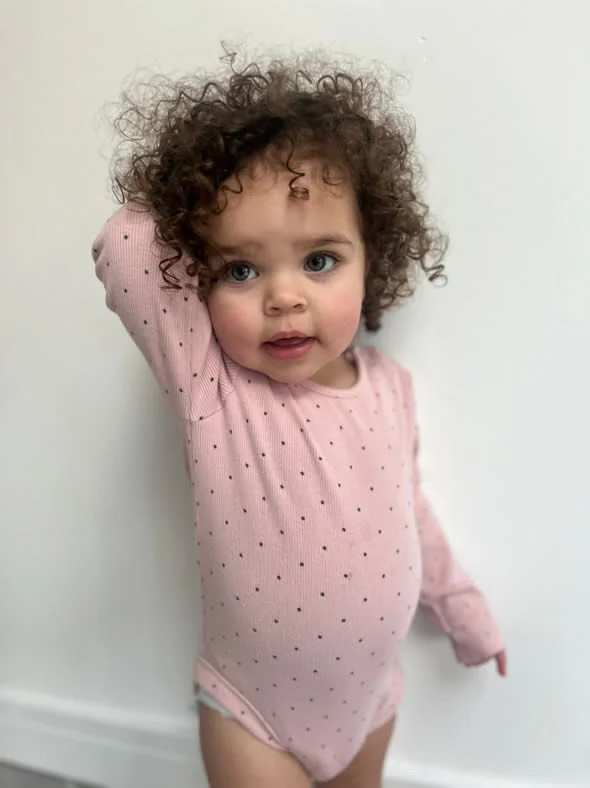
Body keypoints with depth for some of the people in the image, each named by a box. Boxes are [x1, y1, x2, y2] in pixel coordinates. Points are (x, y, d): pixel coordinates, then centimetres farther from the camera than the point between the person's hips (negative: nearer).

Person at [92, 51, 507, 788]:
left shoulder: (389, 385, -12)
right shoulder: (206, 383, -23)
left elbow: (409, 512, 3)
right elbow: (123, 250, -34)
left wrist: (463, 611, 14)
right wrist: (192, 224, -15)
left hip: (370, 691, 4)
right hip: (251, 712, -4)